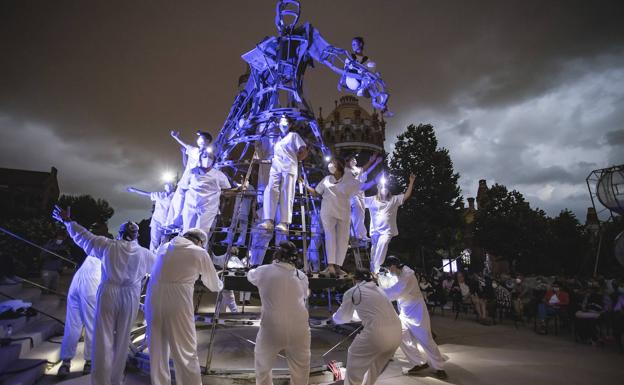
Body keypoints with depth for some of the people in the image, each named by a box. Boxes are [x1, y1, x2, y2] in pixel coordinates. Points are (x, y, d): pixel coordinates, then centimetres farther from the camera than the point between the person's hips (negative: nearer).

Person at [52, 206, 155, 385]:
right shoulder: (145, 254, 0)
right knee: (122, 340, 13)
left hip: (109, 295, -2)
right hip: (130, 298, 2)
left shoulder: (109, 246, -6)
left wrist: (67, 221, 16)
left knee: (104, 339, 4)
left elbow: (85, 237, 3)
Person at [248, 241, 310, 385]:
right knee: (300, 370, 25)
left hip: (271, 331, -1)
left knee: (263, 367, 26)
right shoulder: (301, 276, 4)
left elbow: (250, 275, 19)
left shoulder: (264, 271, -2)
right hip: (298, 331, 2)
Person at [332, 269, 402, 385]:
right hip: (396, 333, 6)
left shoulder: (352, 292, 6)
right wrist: (351, 316, 52)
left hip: (377, 333, -6)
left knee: (354, 356, 22)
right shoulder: (378, 289, 23)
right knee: (375, 363, 31)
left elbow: (341, 318, 18)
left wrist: (334, 316, 40)